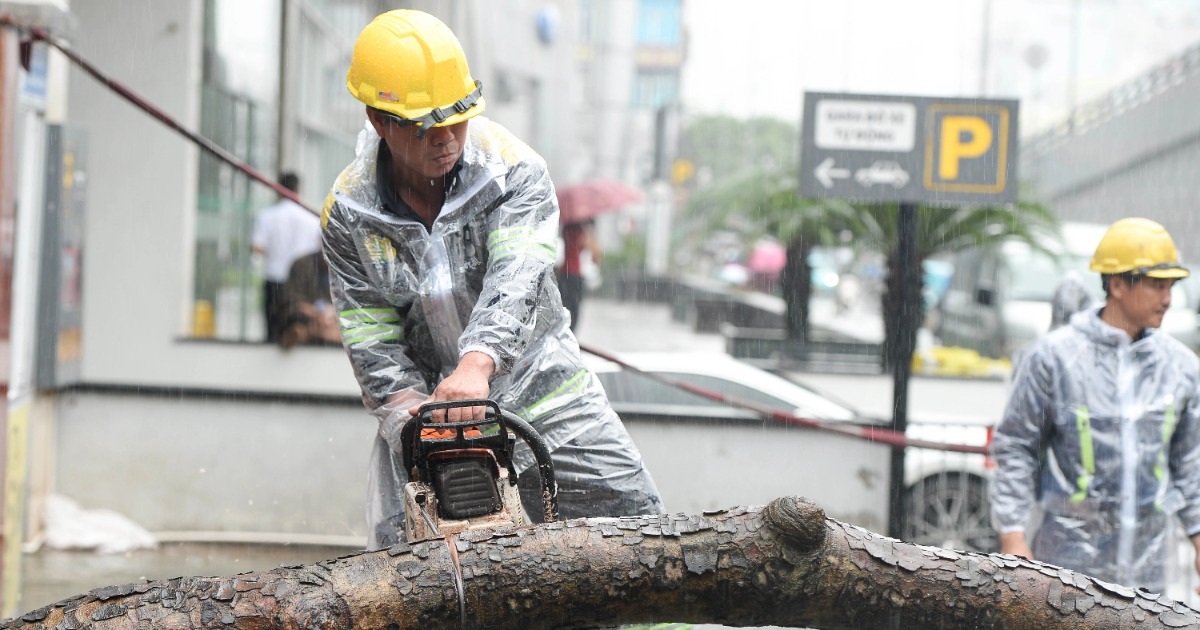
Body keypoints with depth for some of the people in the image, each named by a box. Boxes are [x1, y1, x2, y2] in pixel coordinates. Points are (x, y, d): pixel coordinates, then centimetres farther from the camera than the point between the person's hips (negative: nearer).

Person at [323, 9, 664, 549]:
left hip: (538, 387, -1)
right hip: (424, 400, 1)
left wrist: (476, 364, -49)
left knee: (635, 520, -4)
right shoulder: (348, 213, -8)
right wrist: (411, 413, -27)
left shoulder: (514, 169, -16)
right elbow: (371, 340, -8)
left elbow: (515, 280, -31)